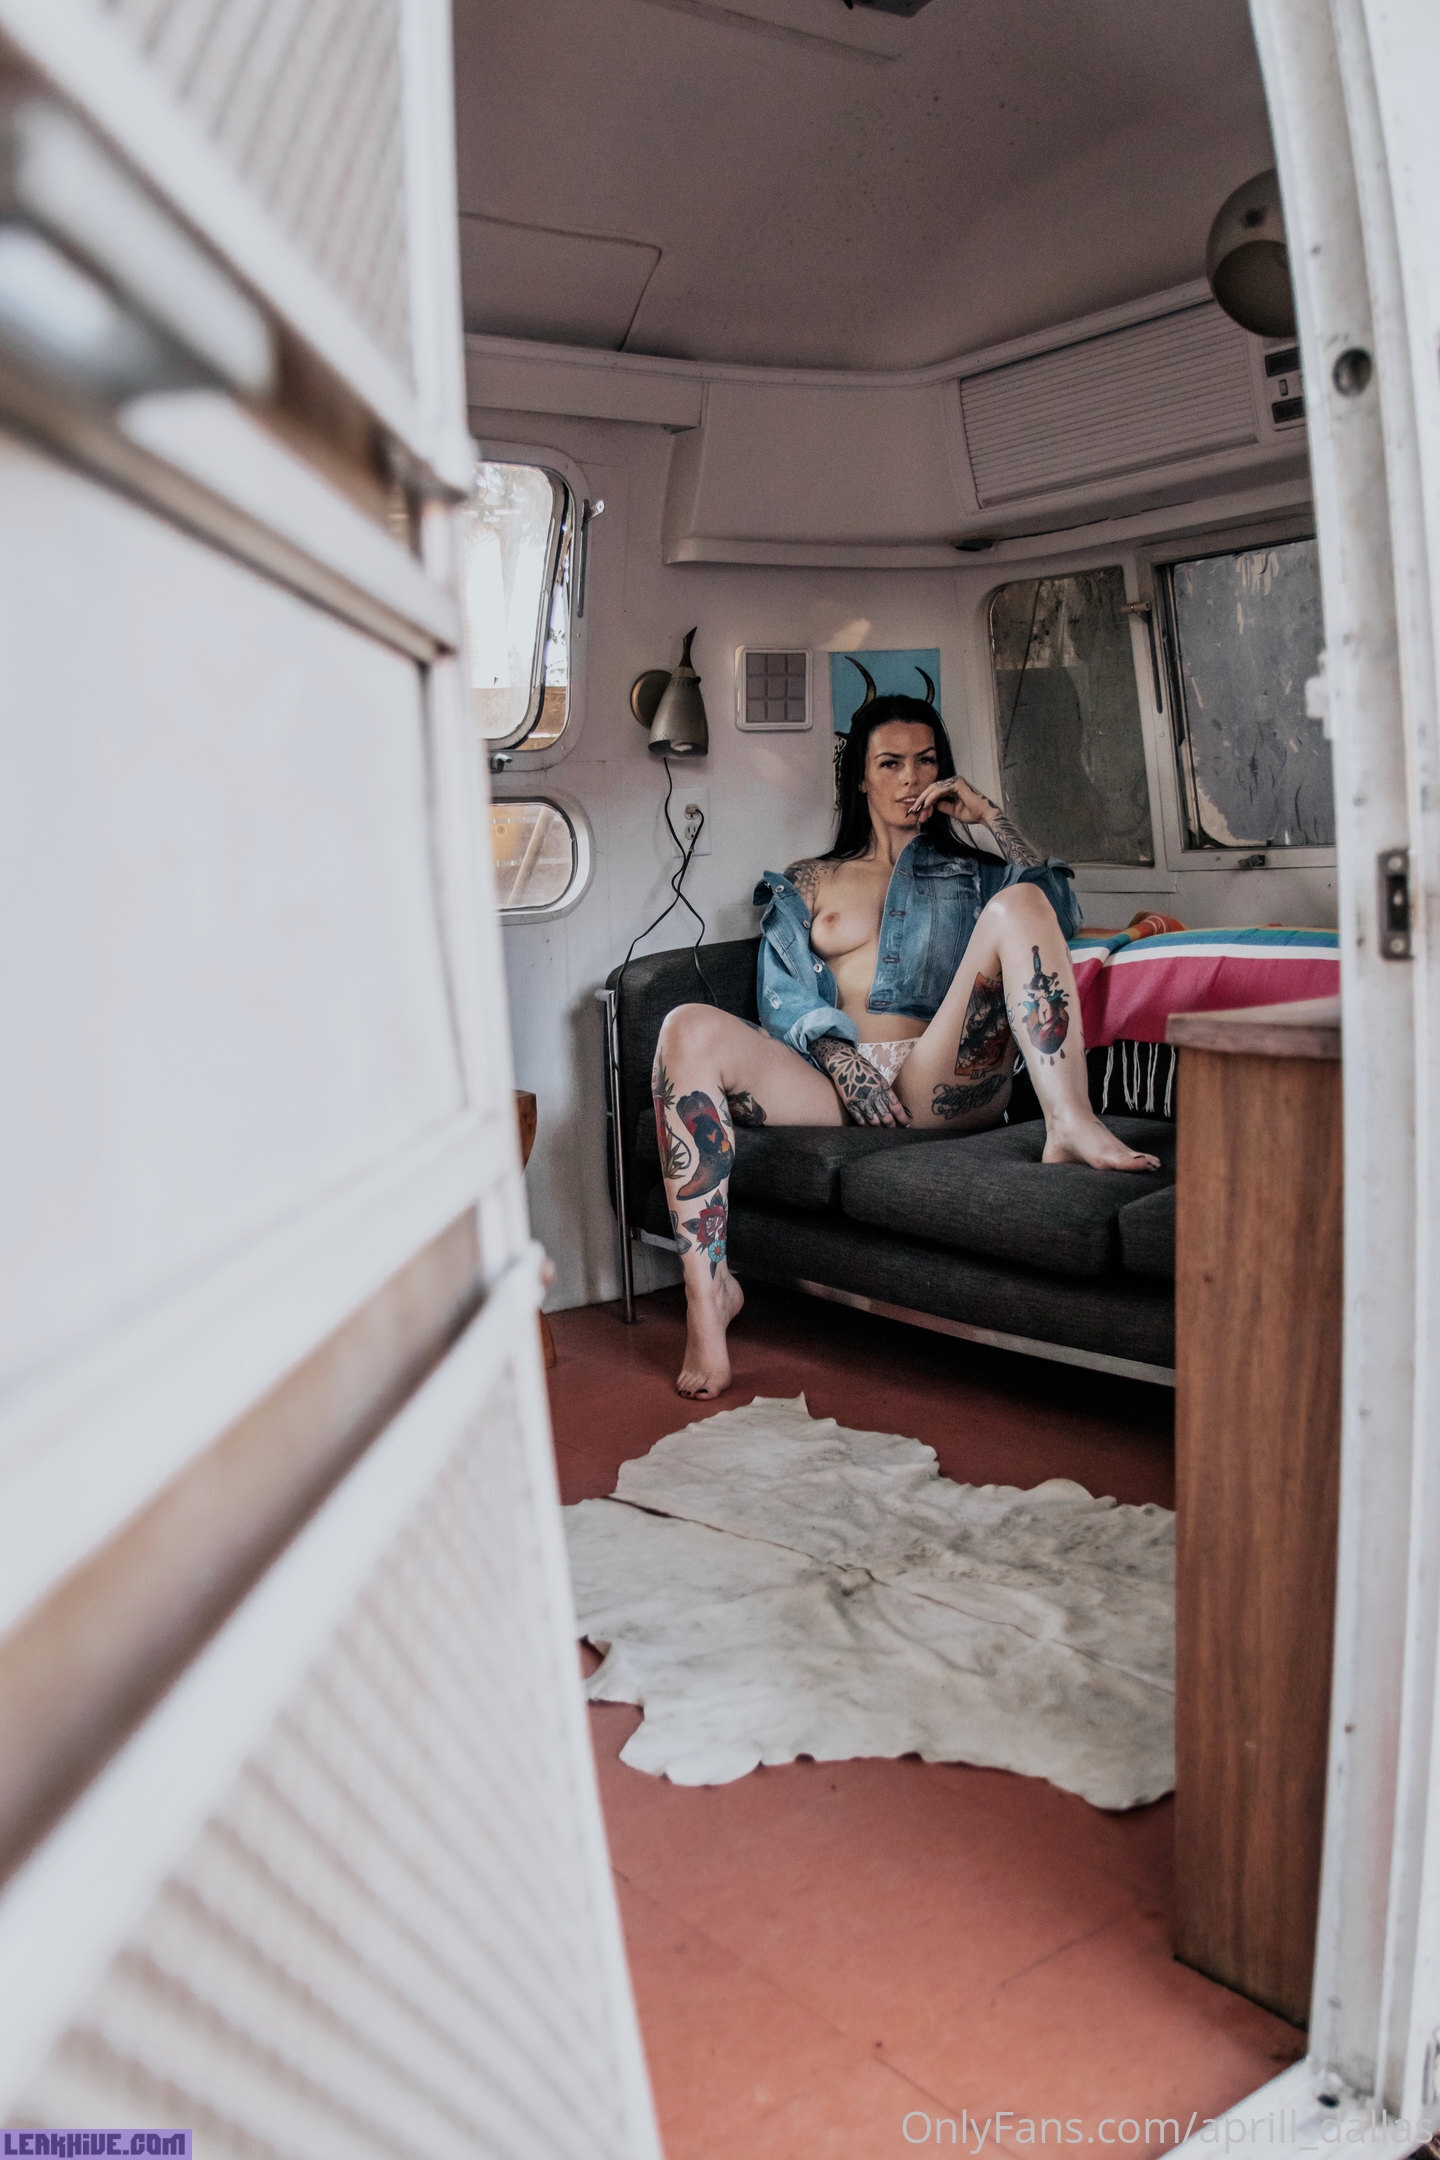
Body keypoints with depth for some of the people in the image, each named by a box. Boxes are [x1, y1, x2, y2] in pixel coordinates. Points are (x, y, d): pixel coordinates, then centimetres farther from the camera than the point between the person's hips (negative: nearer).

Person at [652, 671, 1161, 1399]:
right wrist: (840, 1054, -10)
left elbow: (1057, 917, 6)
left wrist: (990, 816, 8)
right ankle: (707, 1287, -32)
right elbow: (782, 999, 10)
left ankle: (1070, 1122, -38)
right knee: (689, 1030, -28)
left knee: (1017, 905, -20)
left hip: (938, 1081, 0)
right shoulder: (803, 884, 27)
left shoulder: (969, 875, 28)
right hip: (831, 1074, 1)